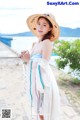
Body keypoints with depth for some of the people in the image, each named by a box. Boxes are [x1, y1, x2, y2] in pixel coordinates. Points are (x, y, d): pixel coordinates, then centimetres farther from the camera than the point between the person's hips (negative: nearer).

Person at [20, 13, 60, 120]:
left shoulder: (47, 43, -12)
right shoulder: (35, 44, 12)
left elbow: (44, 64, -20)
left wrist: (28, 60, -10)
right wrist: (26, 58, -4)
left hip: (43, 81, -8)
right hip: (34, 80, 8)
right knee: (36, 111, 18)